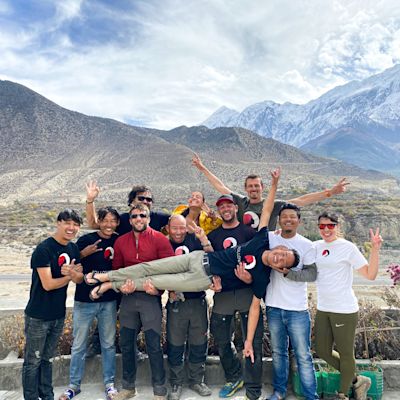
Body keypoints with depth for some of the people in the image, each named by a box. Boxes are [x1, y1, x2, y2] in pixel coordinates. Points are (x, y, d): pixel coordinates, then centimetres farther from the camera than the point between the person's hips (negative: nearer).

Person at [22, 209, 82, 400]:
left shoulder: (73, 249, 2)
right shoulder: (44, 249, -18)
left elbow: (79, 279, 0)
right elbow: (48, 284, -22)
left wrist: (73, 273, -21)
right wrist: (70, 275, -11)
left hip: (58, 315, 6)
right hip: (38, 316, -6)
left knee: (47, 358, 19)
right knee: (33, 361, 7)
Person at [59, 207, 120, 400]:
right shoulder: (86, 240, -7)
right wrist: (84, 253, -22)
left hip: (109, 301, 2)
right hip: (84, 300, -1)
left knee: (108, 343, 11)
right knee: (79, 345, 9)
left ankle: (109, 382, 27)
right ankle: (74, 385, 27)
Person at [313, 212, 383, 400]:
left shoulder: (348, 247, -10)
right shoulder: (316, 246, 5)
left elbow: (370, 274, -13)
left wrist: (375, 249, -26)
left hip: (345, 310, -6)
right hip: (322, 309, 6)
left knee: (345, 354, 8)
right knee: (322, 351, 14)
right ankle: (357, 381, 34)